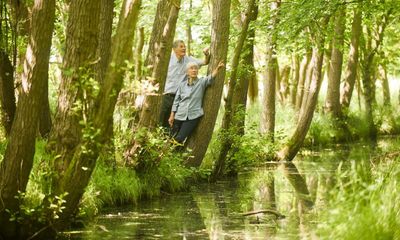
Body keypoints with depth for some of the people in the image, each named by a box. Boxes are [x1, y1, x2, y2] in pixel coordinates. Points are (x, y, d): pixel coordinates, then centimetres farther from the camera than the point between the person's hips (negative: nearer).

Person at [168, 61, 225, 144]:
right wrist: (172, 115, 2)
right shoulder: (182, 85, 6)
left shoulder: (201, 82, -1)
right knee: (174, 138, 8)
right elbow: (176, 101, 8)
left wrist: (217, 68, -39)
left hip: (193, 116, -3)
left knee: (180, 139, -8)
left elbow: (210, 78, -20)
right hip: (180, 115, 3)